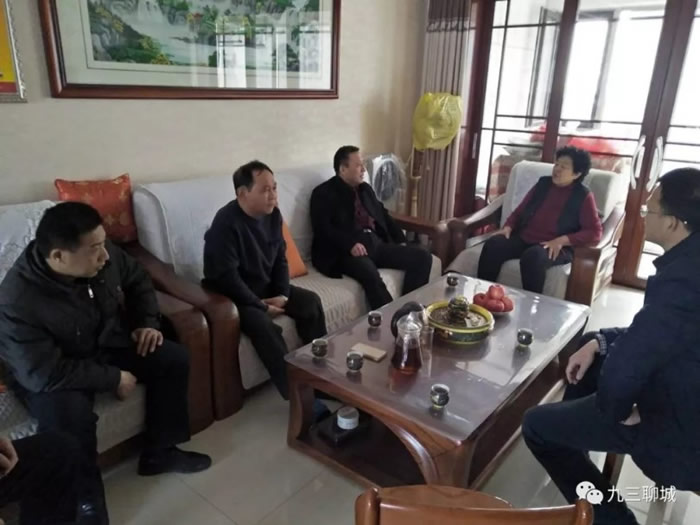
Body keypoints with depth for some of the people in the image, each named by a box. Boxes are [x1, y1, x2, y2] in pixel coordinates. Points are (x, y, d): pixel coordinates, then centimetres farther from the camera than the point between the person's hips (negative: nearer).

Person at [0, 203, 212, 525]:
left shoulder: (104, 258, -16)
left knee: (175, 359, -6)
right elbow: (45, 374, -31)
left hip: (106, 345, 6)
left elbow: (138, 280, 6)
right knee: (70, 418, -35)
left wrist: (147, 323, -6)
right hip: (52, 374, -6)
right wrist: (113, 379, -25)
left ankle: (159, 453, 10)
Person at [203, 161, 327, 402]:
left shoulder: (273, 214, -1)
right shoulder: (226, 223, -25)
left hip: (267, 287, 8)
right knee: (263, 325, -33)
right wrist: (261, 305, -22)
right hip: (235, 295, -8)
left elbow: (280, 258, 8)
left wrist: (283, 294, -7)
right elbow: (226, 277, -27)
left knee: (311, 302, -6)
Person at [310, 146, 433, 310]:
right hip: (345, 250, -7)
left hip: (376, 242, 7)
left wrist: (400, 241, 12)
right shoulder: (324, 193, 1)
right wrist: (350, 244, -25)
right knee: (371, 275, -38)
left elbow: (383, 215, 27)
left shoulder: (365, 189, 23)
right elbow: (323, 228, -11)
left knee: (422, 256, -8)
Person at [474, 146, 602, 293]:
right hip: (523, 238, 5)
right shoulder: (543, 184, 15)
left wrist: (562, 240, -19)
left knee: (532, 256, -39)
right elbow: (520, 211, 19)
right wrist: (508, 227, -2)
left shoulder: (584, 196, 2)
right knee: (492, 245, -24)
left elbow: (595, 231, -6)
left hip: (555, 248, -4)